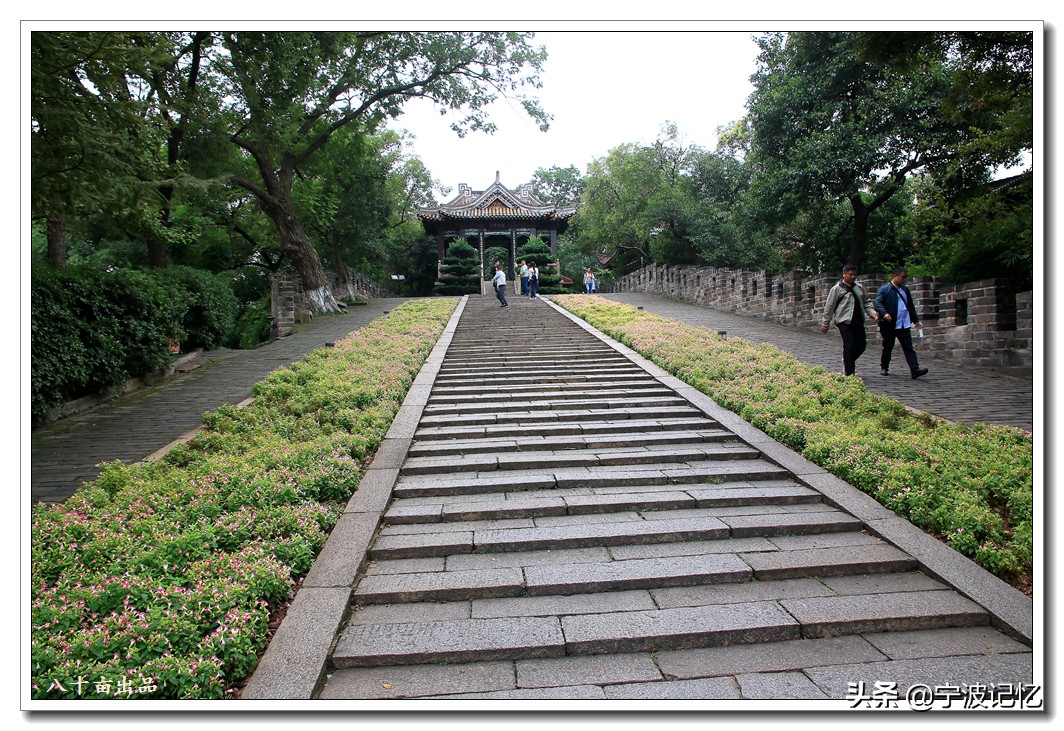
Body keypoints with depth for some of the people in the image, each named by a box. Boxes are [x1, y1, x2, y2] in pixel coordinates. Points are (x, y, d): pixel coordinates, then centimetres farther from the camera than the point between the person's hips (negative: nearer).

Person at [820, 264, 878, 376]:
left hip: (858, 321, 6)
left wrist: (873, 313, 5)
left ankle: (847, 362, 30)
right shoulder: (837, 289, -2)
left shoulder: (859, 288, 16)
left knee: (862, 345, 6)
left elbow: (866, 302, 22)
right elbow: (829, 307, -1)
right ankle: (849, 373, -1)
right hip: (845, 322, -6)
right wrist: (825, 323, -1)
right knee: (849, 347, -8)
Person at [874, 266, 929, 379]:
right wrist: (884, 313, -32)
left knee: (909, 348, -3)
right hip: (890, 324, -5)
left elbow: (911, 306, 24)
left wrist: (915, 319, 22)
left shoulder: (905, 290, 16)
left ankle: (915, 370, -10)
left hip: (904, 325, 5)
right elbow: (878, 303, -15)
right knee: (888, 347, 8)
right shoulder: (884, 289, -3)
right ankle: (884, 368, 24)